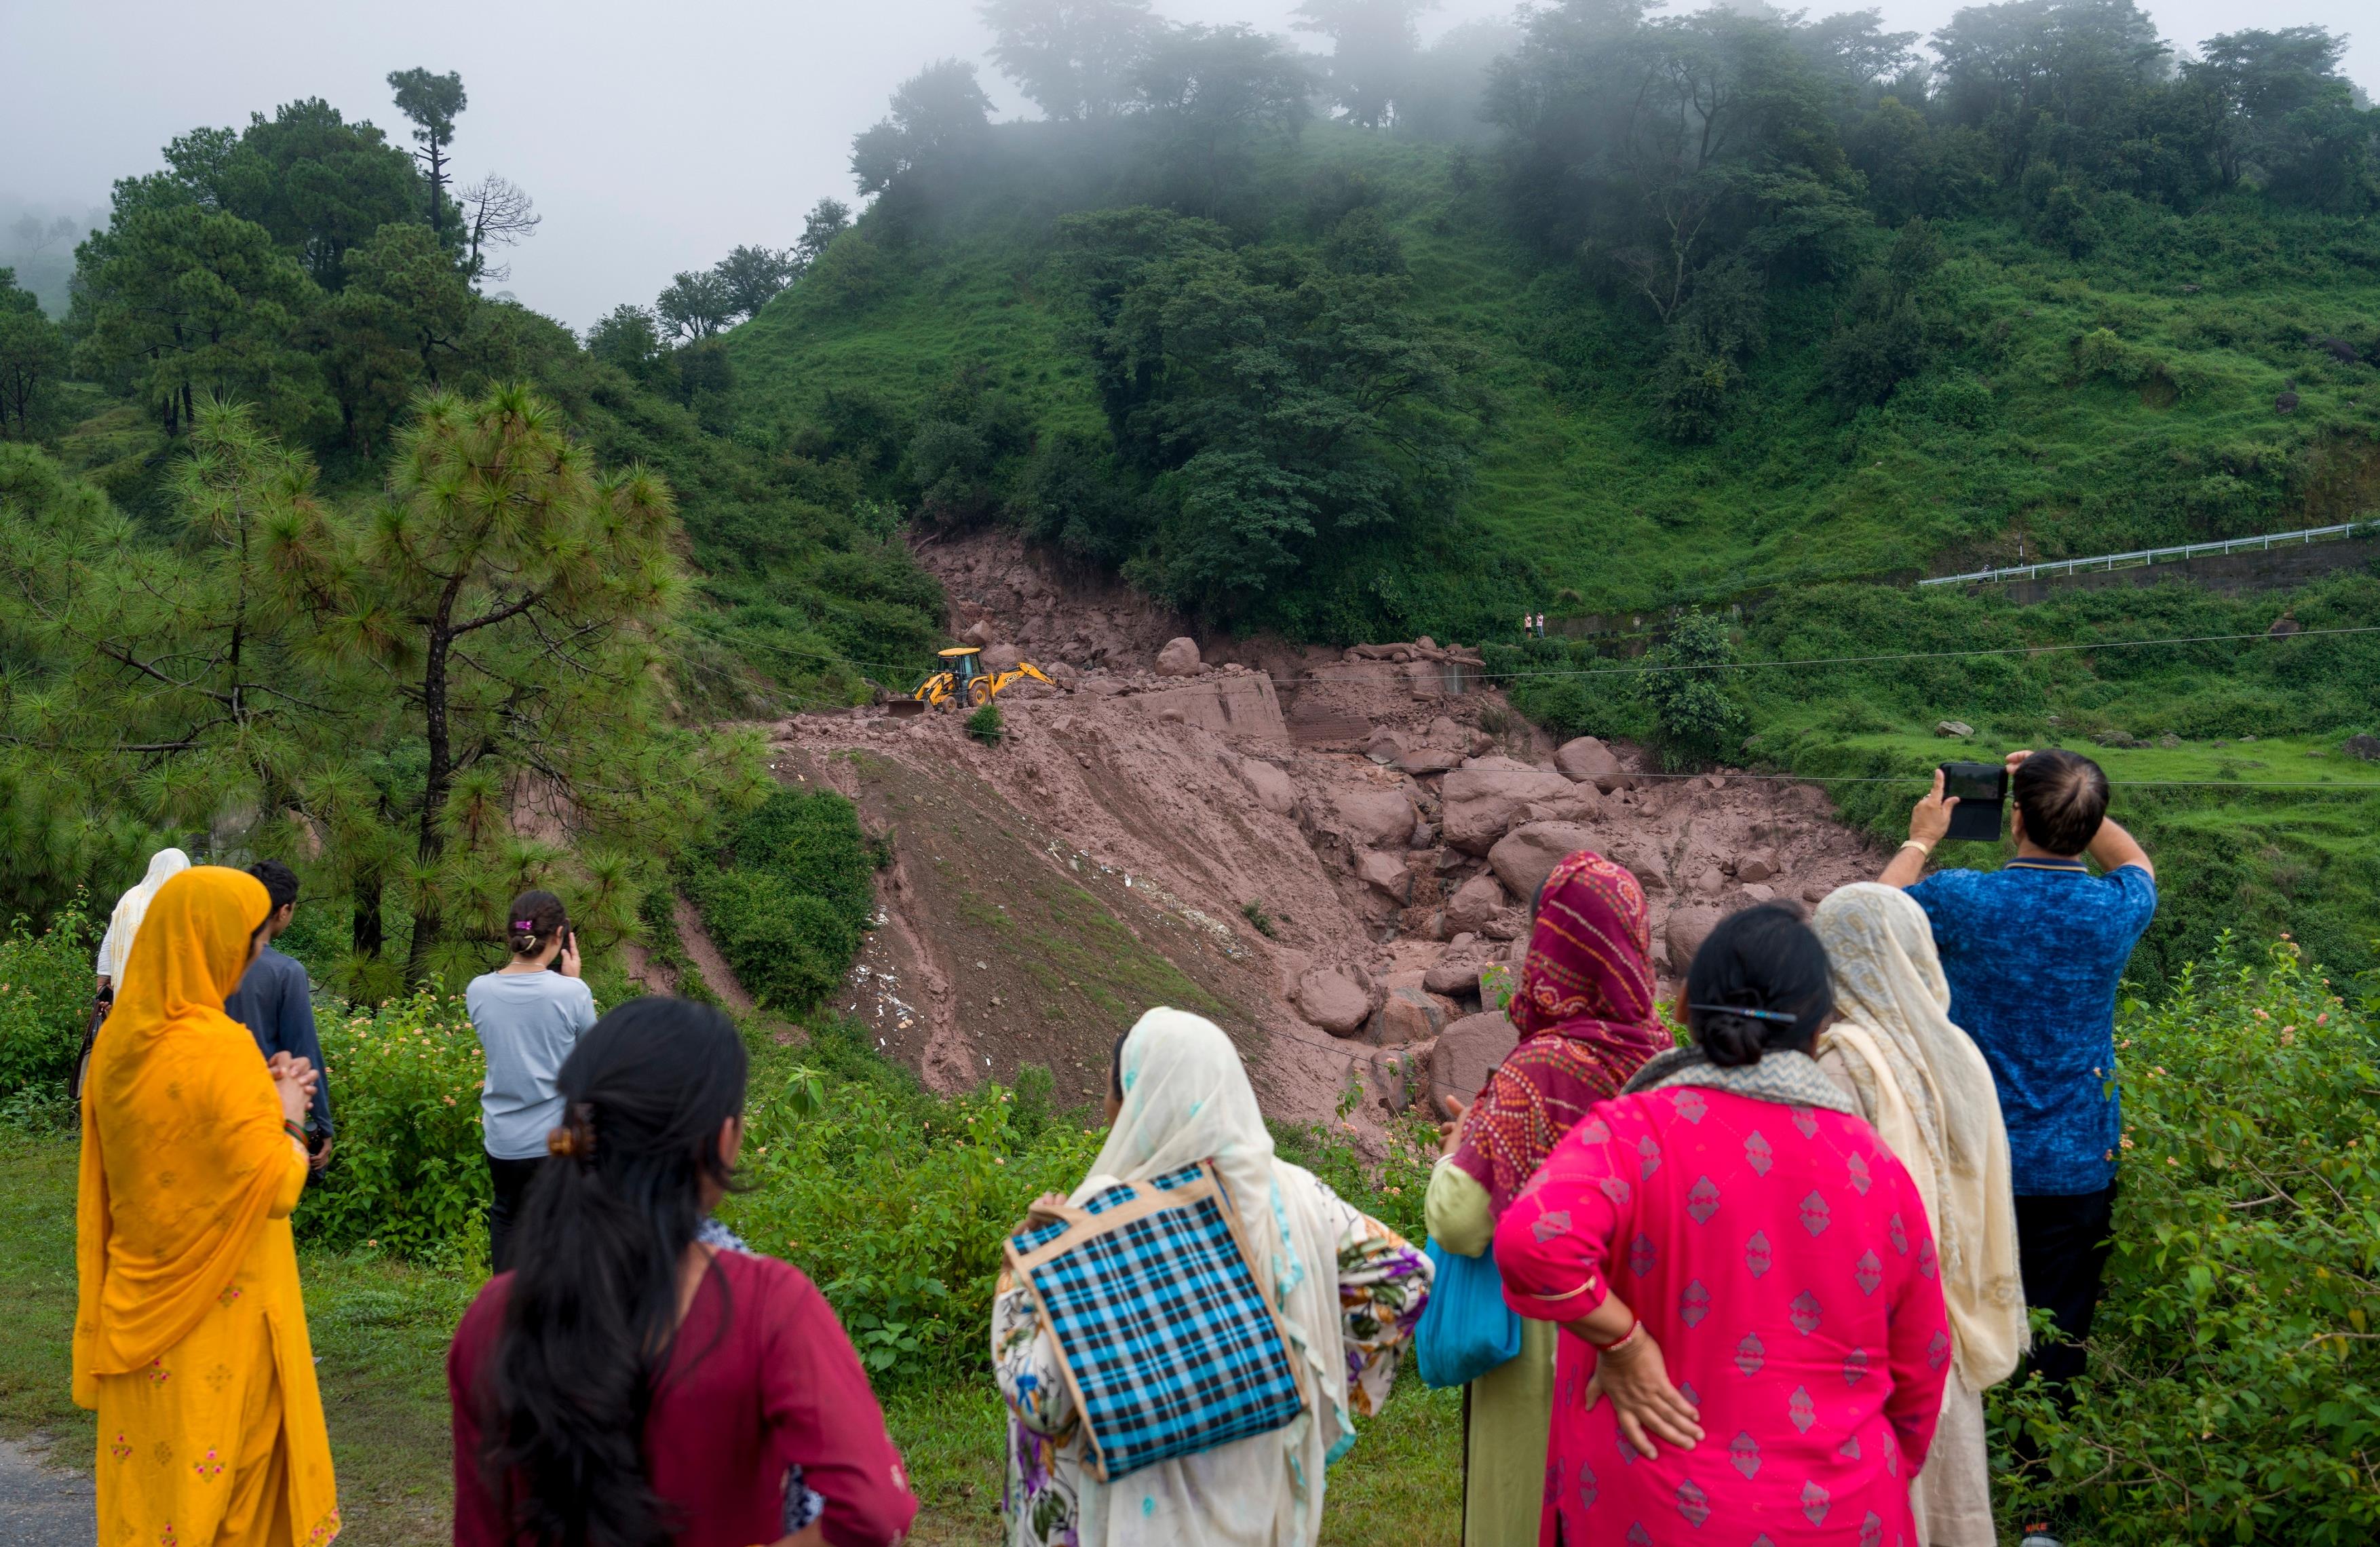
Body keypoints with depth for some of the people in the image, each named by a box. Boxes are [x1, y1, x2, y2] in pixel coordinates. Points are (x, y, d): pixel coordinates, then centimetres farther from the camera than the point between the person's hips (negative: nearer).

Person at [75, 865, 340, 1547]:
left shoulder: (120, 1037, 0)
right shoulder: (218, 1048, -23)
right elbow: (274, 1186, -21)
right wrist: (287, 1117, -5)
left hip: (141, 1300, 7)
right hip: (220, 1309, -6)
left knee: (151, 1461, 18)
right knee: (217, 1462, 8)